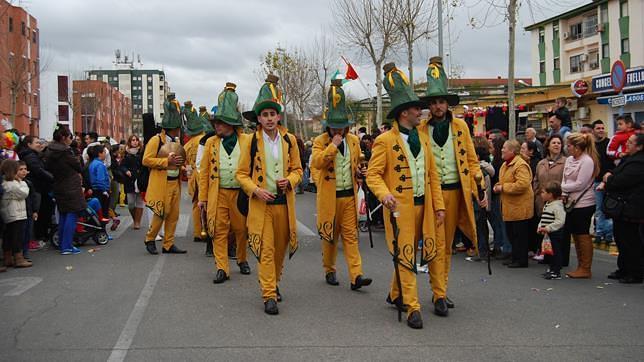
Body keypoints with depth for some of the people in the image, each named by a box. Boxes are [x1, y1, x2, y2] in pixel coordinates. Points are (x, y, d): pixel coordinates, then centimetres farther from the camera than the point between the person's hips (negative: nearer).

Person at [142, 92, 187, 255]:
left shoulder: (176, 141, 18)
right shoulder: (156, 140, -7)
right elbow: (146, 160, -15)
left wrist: (179, 163, 12)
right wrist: (167, 161, -20)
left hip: (175, 182, 8)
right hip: (161, 183, -8)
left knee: (173, 215, 7)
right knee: (161, 214, -8)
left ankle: (168, 245, 13)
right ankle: (150, 240, 11)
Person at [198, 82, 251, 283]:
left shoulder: (247, 141, 2)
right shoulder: (211, 143, 6)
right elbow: (204, 172, 6)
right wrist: (202, 197, 1)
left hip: (241, 193, -1)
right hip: (218, 194, 1)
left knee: (242, 230, 11)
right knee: (219, 231, -1)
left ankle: (242, 260, 32)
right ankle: (222, 268, 6)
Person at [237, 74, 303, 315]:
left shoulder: (289, 140, 4)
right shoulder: (252, 142, -2)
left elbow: (297, 169, 12)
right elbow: (241, 174, 2)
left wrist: (289, 180, -9)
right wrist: (256, 190, -14)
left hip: (284, 202, 3)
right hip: (261, 203, -3)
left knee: (281, 247, 13)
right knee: (266, 249, -6)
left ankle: (274, 284, 33)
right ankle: (269, 296, -2)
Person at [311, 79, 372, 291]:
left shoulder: (354, 141, 8)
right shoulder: (320, 141, -5)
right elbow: (315, 163, -21)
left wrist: (359, 173, 3)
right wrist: (333, 145, -22)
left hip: (349, 195, 3)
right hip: (329, 196, -3)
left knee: (351, 235, -1)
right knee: (329, 236, 8)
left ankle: (356, 275, -5)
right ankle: (329, 271, 24)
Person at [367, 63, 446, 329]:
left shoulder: (423, 136, 11)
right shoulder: (385, 141, -8)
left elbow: (432, 174, 12)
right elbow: (373, 174, -8)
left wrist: (438, 205, 7)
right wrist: (384, 195, -28)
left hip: (424, 204, 7)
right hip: (400, 206, -7)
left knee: (435, 249, 12)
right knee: (405, 255, -2)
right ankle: (413, 308, 5)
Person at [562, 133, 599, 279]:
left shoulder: (587, 161, -14)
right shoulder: (569, 160, 8)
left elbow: (580, 184, -18)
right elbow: (564, 179, 10)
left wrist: (561, 187, -10)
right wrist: (564, 194, -7)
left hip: (584, 204, -8)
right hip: (572, 203, 8)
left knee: (583, 235, -1)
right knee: (575, 235, 13)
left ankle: (585, 269, 8)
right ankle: (580, 267, 24)